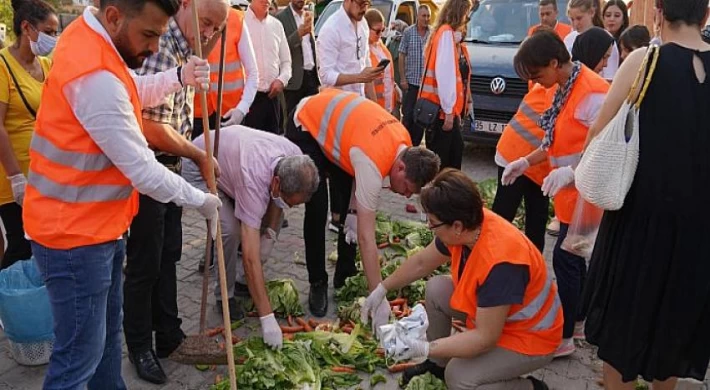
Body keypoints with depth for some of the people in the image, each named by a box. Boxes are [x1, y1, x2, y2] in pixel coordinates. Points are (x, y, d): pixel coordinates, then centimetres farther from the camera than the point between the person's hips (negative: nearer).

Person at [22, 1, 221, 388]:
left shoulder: (89, 34, 2)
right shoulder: (95, 76, -29)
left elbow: (134, 92, 17)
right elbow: (143, 172, -25)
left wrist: (179, 76, -3)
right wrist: (200, 200, -9)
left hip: (98, 223, 10)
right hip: (75, 233, -10)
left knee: (107, 330, 24)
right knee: (79, 356, 3)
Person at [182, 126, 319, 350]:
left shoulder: (295, 160, -25)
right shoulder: (253, 181, -44)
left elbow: (275, 198, 1)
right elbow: (251, 257, -44)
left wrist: (269, 233, -11)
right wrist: (267, 318, -43)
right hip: (200, 169, -7)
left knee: (272, 218, -2)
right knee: (230, 230, -27)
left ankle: (243, 278, 17)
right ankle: (225, 294, -2)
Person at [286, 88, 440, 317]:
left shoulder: (405, 143, -16)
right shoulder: (373, 163, -39)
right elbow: (366, 238, -37)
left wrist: (354, 210, -10)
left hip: (333, 117, 8)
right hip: (306, 126, -8)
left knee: (350, 202, 3)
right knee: (317, 209, -15)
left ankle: (345, 275, 16)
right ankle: (317, 283, 1)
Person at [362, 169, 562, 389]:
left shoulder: (499, 264, -39)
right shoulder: (468, 226, -14)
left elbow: (485, 338, -32)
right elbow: (421, 263, 5)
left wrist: (423, 349, -32)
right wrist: (382, 289, 8)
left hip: (530, 336, -8)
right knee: (436, 289, 1)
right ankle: (438, 364, 17)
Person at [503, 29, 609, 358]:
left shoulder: (592, 93, -23)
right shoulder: (564, 89, 8)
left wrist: (572, 172, -35)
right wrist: (526, 162, 9)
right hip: (570, 194, 9)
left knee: (565, 259, -3)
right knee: (572, 257, 17)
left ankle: (563, 337, 9)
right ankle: (576, 320, 31)